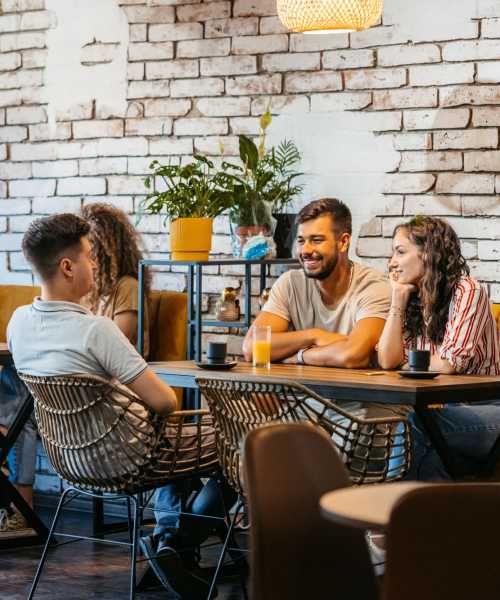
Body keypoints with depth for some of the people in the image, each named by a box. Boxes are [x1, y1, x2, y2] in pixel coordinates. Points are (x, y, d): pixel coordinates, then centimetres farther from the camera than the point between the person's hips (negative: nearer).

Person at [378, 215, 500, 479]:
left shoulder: (468, 291, -10)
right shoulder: (411, 300, 13)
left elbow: (448, 364, -17)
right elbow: (387, 361, 0)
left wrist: (408, 363, 0)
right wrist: (398, 301, 2)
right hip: (447, 409, 5)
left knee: (413, 423, -31)